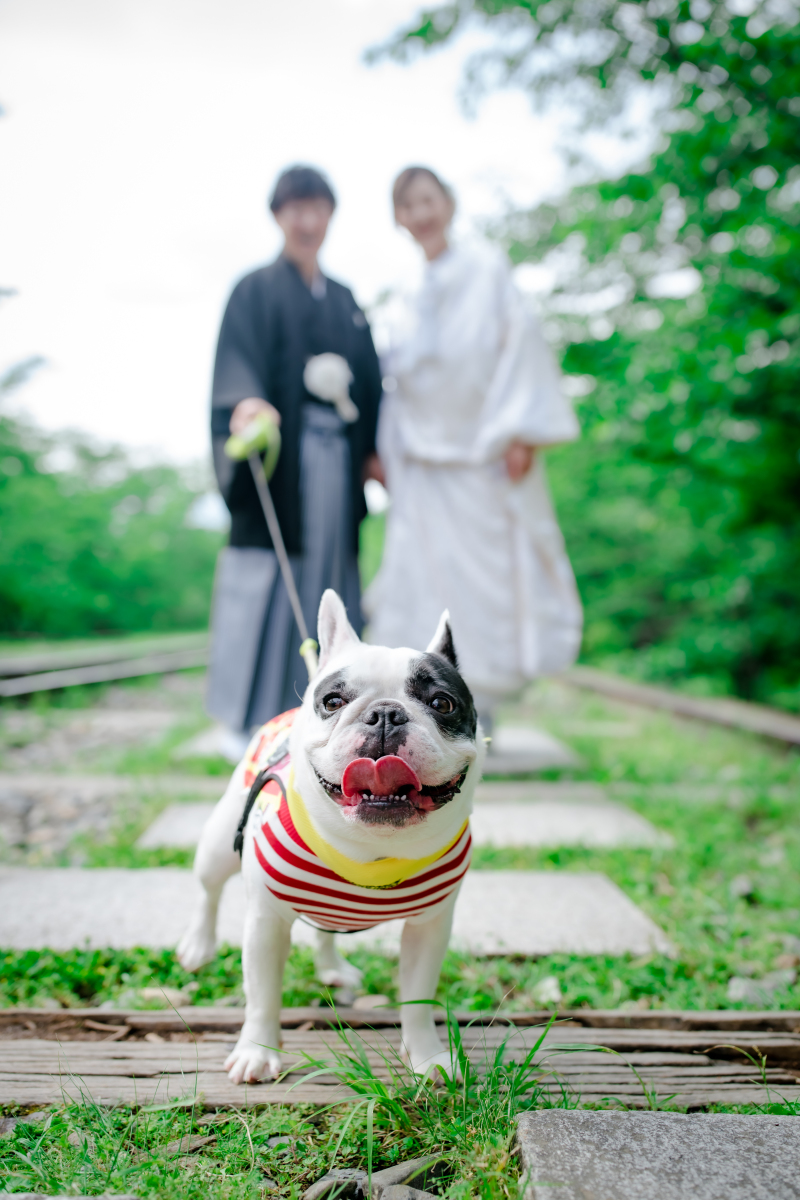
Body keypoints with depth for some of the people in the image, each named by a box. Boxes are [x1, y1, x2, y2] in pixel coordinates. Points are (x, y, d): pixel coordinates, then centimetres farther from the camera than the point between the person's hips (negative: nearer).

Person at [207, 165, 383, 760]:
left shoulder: (344, 301, 21)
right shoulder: (256, 291, 5)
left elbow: (367, 380, 19)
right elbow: (239, 359, -12)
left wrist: (375, 449, 6)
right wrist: (245, 403, -33)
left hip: (336, 461, 6)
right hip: (280, 455, -5)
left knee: (328, 573, 4)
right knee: (269, 580, -9)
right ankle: (248, 720, -3)